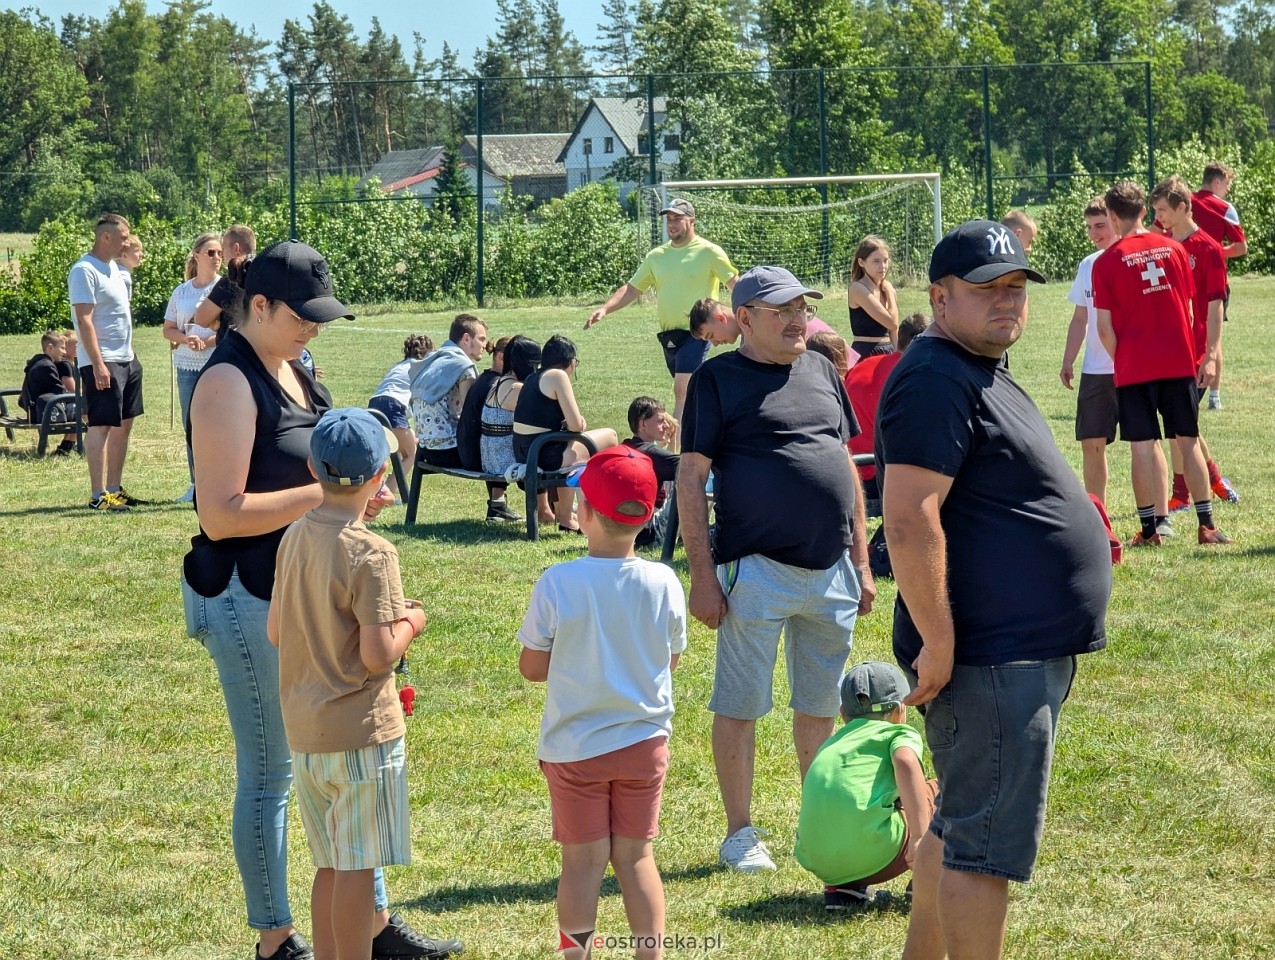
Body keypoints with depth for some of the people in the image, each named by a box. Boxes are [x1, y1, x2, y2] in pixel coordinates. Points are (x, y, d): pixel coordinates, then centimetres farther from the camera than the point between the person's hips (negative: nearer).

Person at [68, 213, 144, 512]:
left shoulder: (114, 268, 15)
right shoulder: (85, 271, -14)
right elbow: (84, 320, -19)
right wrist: (98, 364, -24)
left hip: (126, 360, 9)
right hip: (102, 362, -9)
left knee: (123, 424, 11)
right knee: (101, 425, -8)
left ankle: (115, 489, 17)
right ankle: (98, 495, -8)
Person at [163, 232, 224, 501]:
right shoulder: (181, 292, 10)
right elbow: (168, 330, 12)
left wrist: (207, 342, -17)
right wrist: (186, 339, -8)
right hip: (187, 366, 5)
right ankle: (196, 485, 17)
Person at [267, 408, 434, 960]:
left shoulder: (294, 539, 5)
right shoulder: (370, 554, -17)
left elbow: (276, 632, 11)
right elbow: (378, 655, -19)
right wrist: (410, 622, -1)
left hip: (303, 729, 7)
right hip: (363, 729, -7)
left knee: (331, 865, 16)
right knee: (357, 867, 0)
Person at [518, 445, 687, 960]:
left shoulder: (556, 584, -17)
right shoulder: (663, 583, -10)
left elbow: (532, 667, -7)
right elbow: (671, 660, 3)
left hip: (574, 746, -2)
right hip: (644, 741, 2)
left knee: (582, 860, 7)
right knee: (635, 857, 12)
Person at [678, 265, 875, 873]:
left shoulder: (820, 370, 13)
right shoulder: (718, 379, -5)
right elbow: (690, 479, -7)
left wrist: (860, 560, 15)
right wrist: (702, 574, -12)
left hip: (831, 570, 6)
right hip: (758, 570, -5)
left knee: (820, 706, 13)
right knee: (740, 705, 1)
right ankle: (740, 833, 11)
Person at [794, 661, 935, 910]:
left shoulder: (830, 744, 31)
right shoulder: (900, 733, 12)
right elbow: (906, 764, -13)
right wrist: (920, 837, -19)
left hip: (816, 864, 5)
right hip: (873, 856, -5)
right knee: (937, 793, 17)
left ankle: (841, 886, 15)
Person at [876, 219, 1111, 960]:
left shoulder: (984, 373, 18)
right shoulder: (936, 380, -16)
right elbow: (910, 520, -24)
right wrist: (937, 642, -26)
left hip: (1026, 649, 11)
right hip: (988, 659, -11)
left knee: (960, 829, 19)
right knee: (989, 844, -8)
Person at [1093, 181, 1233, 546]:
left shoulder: (1106, 262, -6)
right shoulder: (1173, 249, 5)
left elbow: (1105, 326, -6)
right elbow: (1188, 307, 10)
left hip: (1135, 367, -3)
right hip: (1179, 362, 3)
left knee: (1143, 446, 1)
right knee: (1189, 441, 9)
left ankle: (1150, 529, 2)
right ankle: (1206, 525, 8)